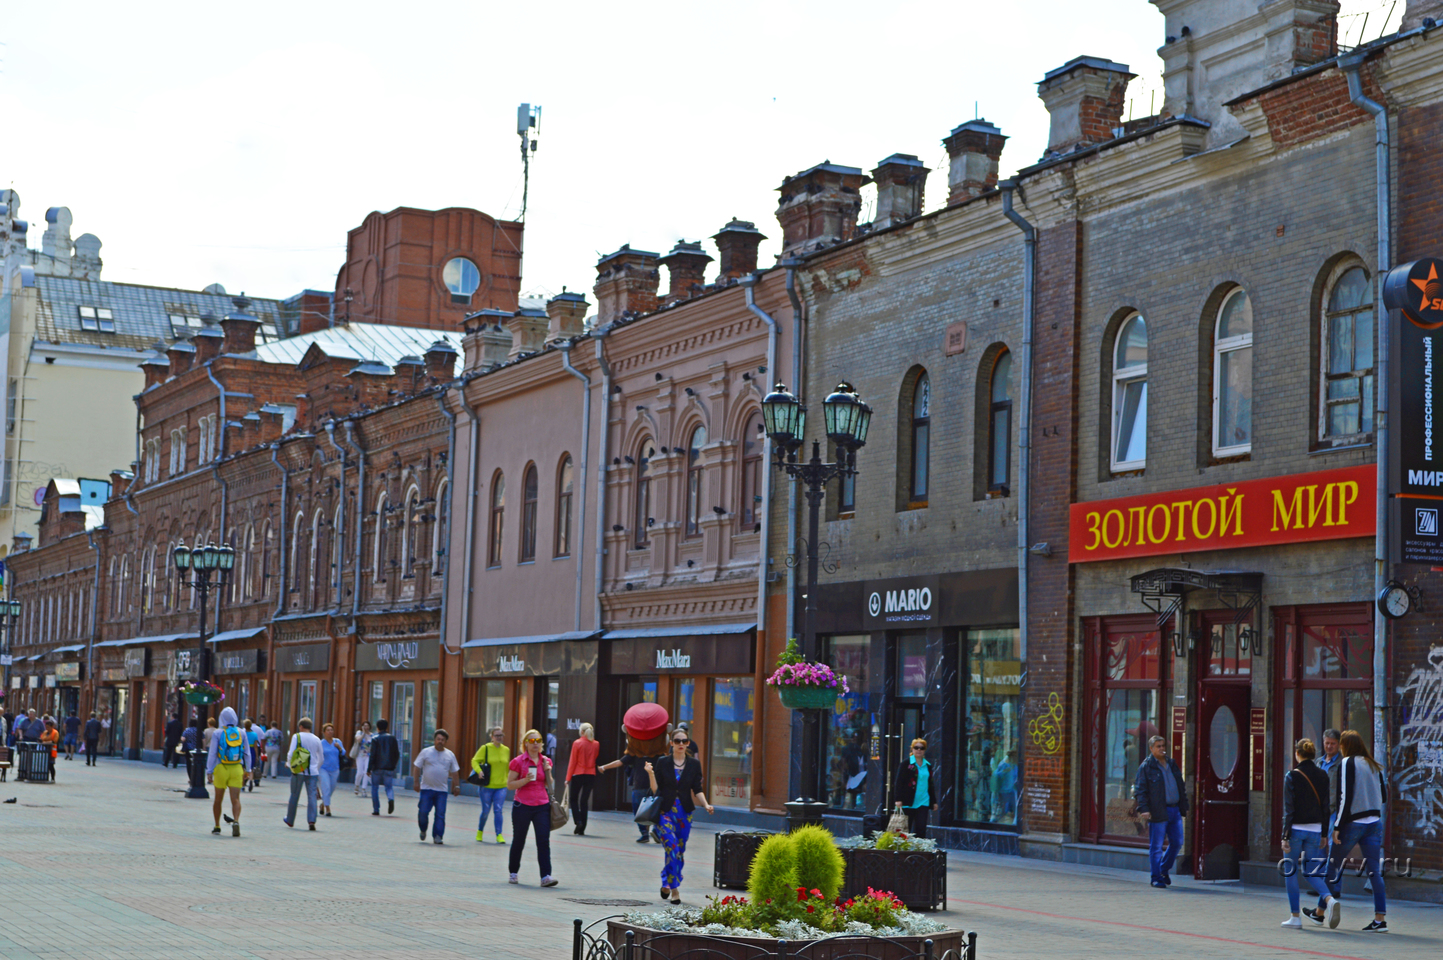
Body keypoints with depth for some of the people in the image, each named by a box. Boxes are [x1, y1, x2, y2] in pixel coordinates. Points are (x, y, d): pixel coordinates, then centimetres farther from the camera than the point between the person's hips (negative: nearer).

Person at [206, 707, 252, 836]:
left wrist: (209, 772, -2)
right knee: (235, 798, -5)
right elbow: (247, 753, 8)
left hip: (221, 768, -1)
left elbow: (212, 754, -5)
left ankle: (217, 826, 22)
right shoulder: (241, 733, 4)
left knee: (218, 799, 13)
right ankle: (236, 821, -28)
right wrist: (247, 770, 17)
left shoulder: (218, 733, -4)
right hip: (237, 769, 1)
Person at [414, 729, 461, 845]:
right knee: (423, 812, -3)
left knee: (440, 814, -5)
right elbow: (417, 767, 4)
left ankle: (437, 836, 0)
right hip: (426, 788, -1)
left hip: (442, 790, 1)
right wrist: (417, 782, -2)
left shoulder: (450, 755, 8)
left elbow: (454, 772, 13)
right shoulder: (426, 752, 1)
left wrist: (456, 786, 8)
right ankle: (423, 831, 23)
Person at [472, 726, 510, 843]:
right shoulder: (485, 748, -4)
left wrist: (506, 781, 16)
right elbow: (475, 761, -3)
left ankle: (499, 835, -9)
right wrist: (479, 771, -20)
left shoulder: (506, 750, 8)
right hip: (487, 786, -2)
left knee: (498, 810, -10)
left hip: (501, 786, 2)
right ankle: (480, 832, 28)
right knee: (485, 811, 5)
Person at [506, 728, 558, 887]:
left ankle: (546, 876, -14)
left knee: (544, 841, -9)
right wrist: (526, 780, -18)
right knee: (518, 841, 9)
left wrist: (547, 771, -3)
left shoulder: (545, 761, 9)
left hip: (542, 806, 2)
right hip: (522, 806, -2)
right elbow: (509, 784, -4)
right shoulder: (518, 762, -4)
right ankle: (513, 873, 27)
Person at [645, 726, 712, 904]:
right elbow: (656, 789, 1)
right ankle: (674, 888, -11)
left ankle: (666, 884, 22)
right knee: (672, 847, -17)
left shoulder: (694, 764, 6)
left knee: (679, 851, 5)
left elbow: (697, 790, 8)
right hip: (665, 811, -3)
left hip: (684, 811, 3)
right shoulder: (662, 762, 2)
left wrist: (706, 804, -8)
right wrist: (651, 774, -14)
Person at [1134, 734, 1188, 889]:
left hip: (1174, 811, 6)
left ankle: (1165, 869, 29)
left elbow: (1181, 787, 22)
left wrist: (1184, 806, 17)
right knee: (1156, 846, -2)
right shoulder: (1146, 767, -3)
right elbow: (1140, 790, -6)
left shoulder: (1171, 764, 15)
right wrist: (1144, 809, -16)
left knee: (1177, 842, 9)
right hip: (1158, 812, -6)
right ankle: (1157, 878, 4)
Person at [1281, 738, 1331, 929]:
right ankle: (1323, 905, -15)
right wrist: (1324, 834, 12)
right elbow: (1326, 806, 6)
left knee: (1290, 872, 9)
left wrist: (1285, 837, -9)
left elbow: (1288, 809, -11)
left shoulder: (1292, 776, -9)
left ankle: (1295, 917, 7)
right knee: (1310, 871, 11)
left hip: (1296, 828, -4)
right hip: (1315, 829, 4)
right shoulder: (1322, 776, 4)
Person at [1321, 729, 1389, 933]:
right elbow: (1384, 796, 16)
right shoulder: (1373, 766, 13)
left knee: (1334, 865, 6)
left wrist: (1337, 826, -14)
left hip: (1352, 823, -5)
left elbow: (1344, 796, -14)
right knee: (1375, 871, 2)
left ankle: (1321, 911, 3)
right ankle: (1380, 919, -4)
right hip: (1374, 823, 5)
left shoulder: (1346, 764, -7)